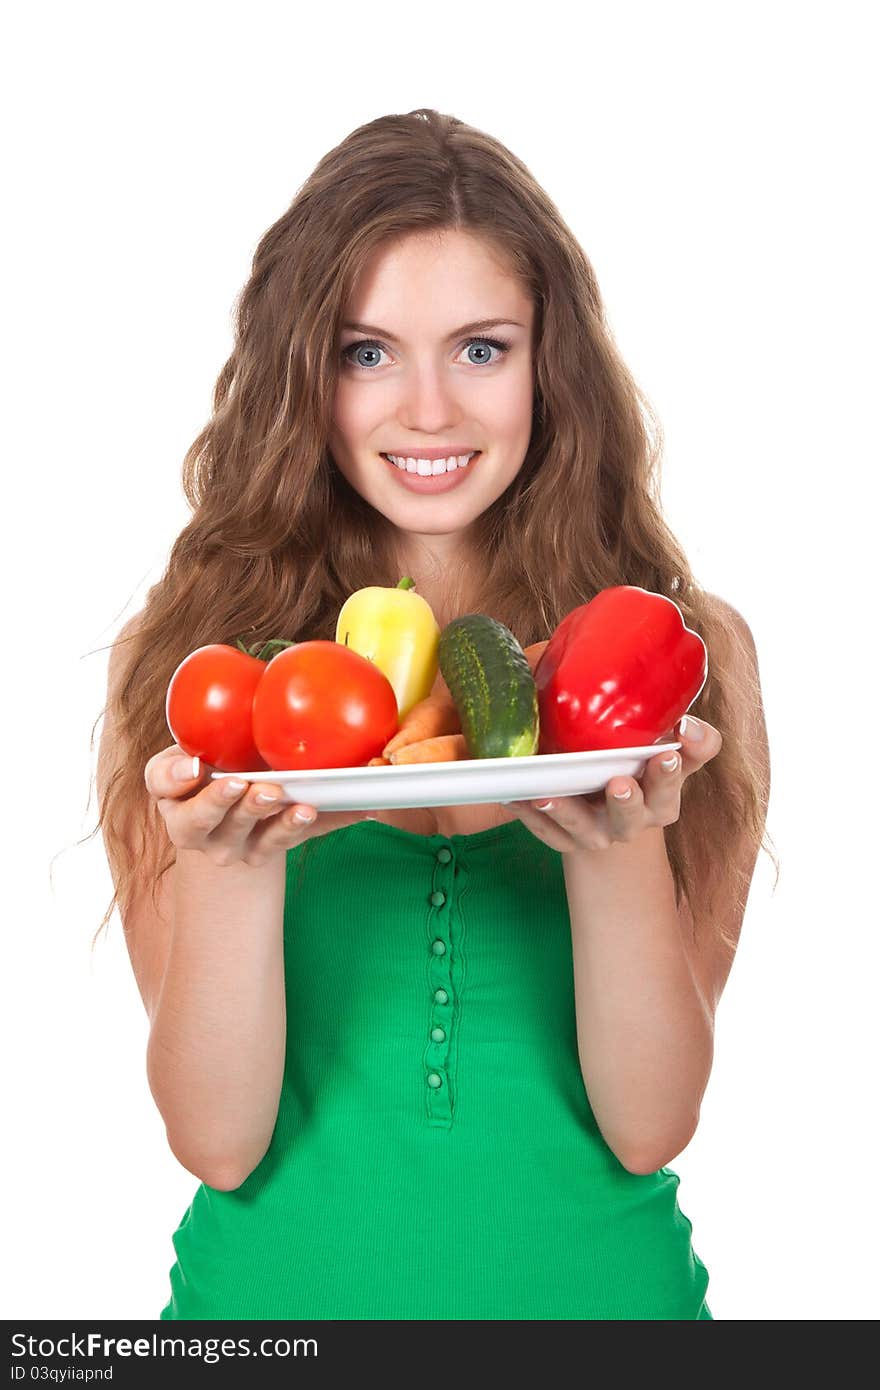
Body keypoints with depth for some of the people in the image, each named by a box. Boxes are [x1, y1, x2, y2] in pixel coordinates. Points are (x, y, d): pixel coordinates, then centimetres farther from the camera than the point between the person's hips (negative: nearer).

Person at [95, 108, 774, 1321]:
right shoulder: (182, 656, -9)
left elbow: (651, 1127, -11)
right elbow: (218, 1141, -12)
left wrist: (621, 848, -27)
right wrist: (234, 858, -27)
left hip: (595, 1280, 1)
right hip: (281, 1286, 0)